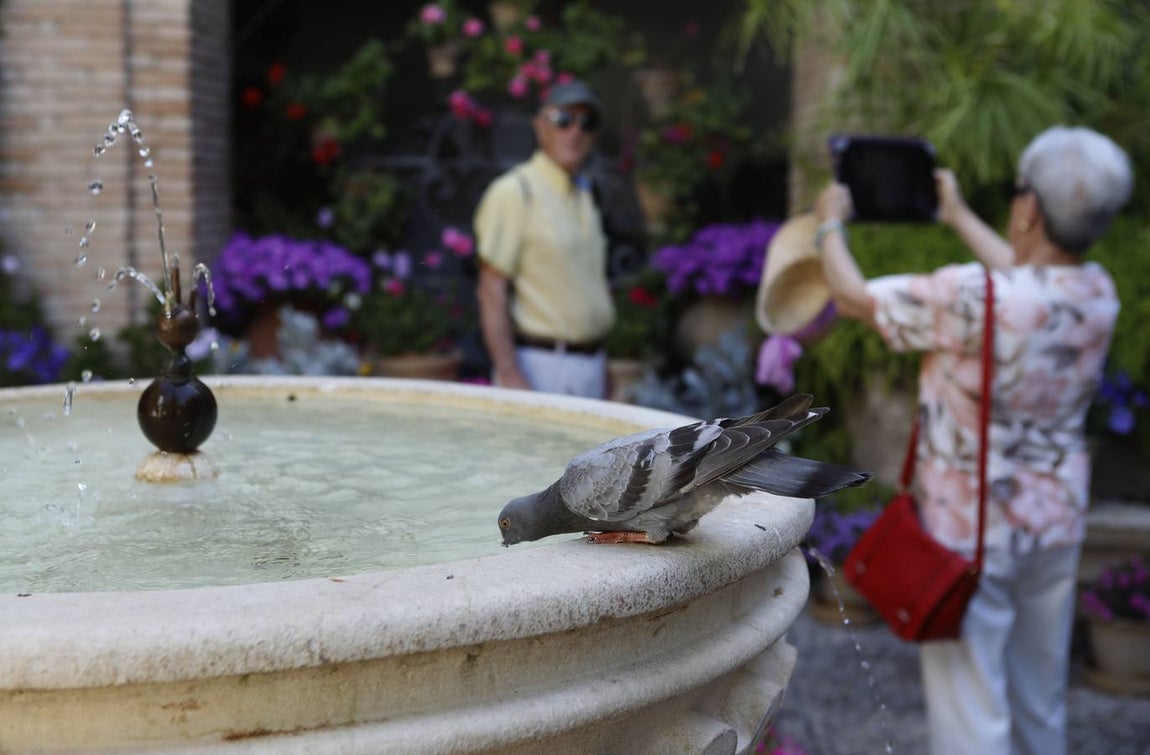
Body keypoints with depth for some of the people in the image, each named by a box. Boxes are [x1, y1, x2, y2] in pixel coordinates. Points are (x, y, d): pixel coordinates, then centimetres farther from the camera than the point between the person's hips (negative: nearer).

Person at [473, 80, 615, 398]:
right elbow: (492, 292, -15)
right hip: (536, 368, -8)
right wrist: (509, 374, -22)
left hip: (590, 367, 8)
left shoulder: (584, 194, 16)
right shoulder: (514, 192, -9)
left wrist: (601, 368, 18)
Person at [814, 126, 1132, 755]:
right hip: (1057, 525, 7)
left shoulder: (969, 297, -27)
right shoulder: (1099, 294, -6)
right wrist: (958, 216, 30)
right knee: (1041, 703, 20)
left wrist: (829, 224, 7)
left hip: (971, 536, -6)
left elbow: (851, 296, -12)